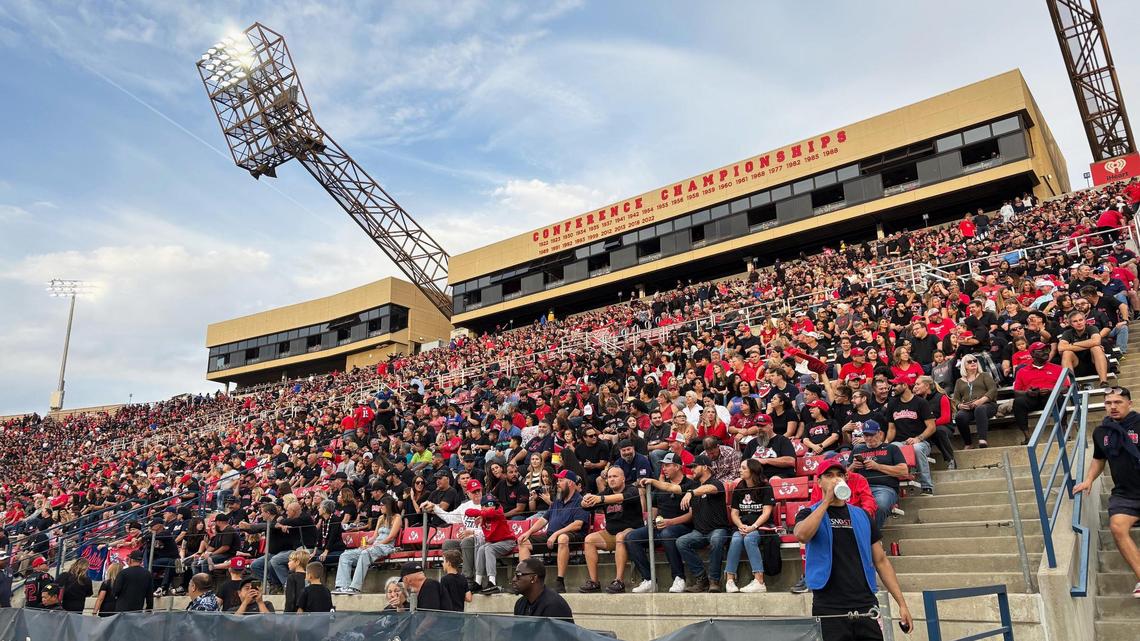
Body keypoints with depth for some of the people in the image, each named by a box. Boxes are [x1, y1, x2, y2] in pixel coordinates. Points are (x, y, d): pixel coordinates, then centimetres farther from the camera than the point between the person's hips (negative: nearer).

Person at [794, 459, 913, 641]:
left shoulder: (862, 516, 13)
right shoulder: (810, 514, 3)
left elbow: (881, 561, 13)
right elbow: (802, 535, -21)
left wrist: (902, 603, 6)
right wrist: (827, 500, -14)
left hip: (866, 606, 3)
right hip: (829, 609, -3)